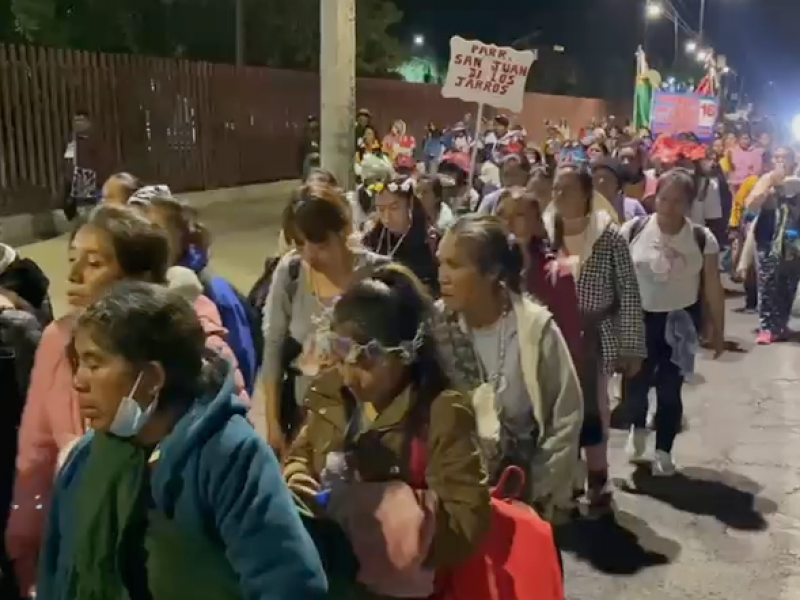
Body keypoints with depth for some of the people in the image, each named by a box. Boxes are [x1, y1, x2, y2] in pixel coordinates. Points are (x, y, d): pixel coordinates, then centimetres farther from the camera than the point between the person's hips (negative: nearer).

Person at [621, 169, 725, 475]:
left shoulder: (702, 238, -9)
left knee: (669, 388, 5)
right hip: (639, 318, 0)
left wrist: (718, 331, 4)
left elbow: (713, 289, -1)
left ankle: (663, 451, 26)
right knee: (635, 383, 1)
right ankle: (638, 427, 37)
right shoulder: (633, 229, -9)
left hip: (680, 321, 0)